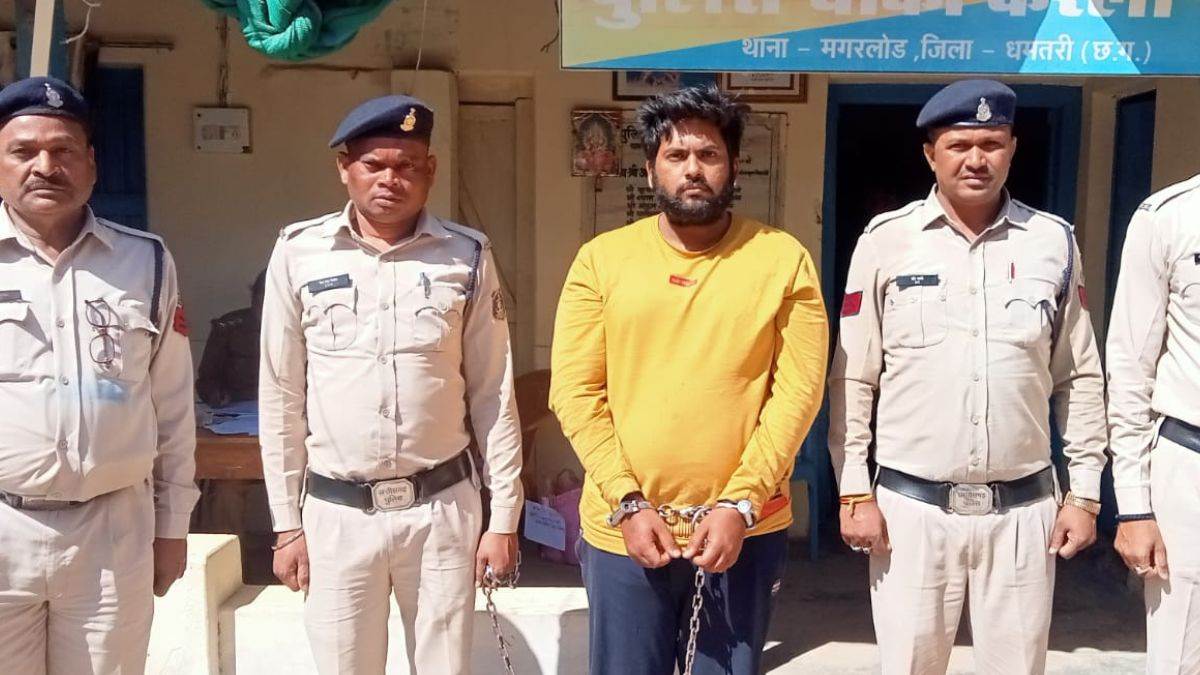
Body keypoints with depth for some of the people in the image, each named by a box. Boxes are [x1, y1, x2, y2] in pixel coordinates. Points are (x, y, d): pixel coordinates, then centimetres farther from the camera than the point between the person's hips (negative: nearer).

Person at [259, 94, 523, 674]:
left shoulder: (467, 256, -1)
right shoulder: (299, 254, -2)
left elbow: (493, 394, 2)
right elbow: (281, 397, 3)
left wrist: (504, 515, 1)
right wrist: (286, 522, 3)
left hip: (444, 507, 0)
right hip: (336, 512, 0)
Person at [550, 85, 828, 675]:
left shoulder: (783, 259, -1)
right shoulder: (602, 259, 1)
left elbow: (798, 391, -5)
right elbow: (575, 390, -2)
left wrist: (739, 503, -11)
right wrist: (627, 502, -9)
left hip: (746, 530, 0)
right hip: (623, 528, 1)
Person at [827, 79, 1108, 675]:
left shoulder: (1053, 242, 4)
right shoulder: (886, 240, -2)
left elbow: (1079, 378, 8)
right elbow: (852, 380, 0)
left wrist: (1085, 492, 6)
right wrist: (855, 492, -3)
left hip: (1023, 510, 2)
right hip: (911, 506, -1)